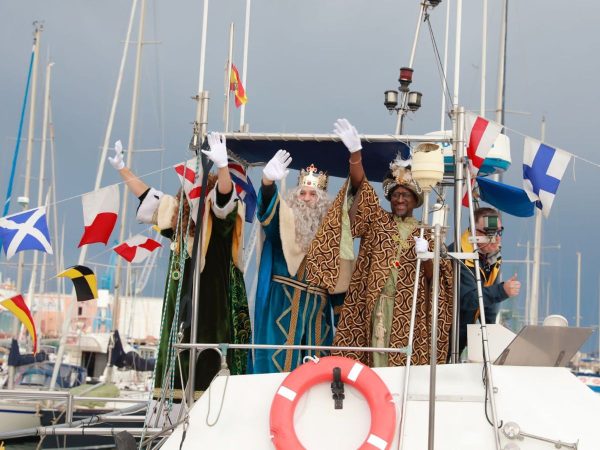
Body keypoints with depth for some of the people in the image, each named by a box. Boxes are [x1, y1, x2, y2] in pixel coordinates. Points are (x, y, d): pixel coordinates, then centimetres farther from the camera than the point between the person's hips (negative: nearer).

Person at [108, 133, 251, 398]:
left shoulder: (219, 215, -4)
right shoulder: (179, 213, 17)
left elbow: (225, 194, -24)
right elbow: (146, 196, 25)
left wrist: (222, 164, -42)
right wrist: (122, 168, 28)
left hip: (212, 300, -7)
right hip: (181, 297, 8)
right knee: (177, 351, 7)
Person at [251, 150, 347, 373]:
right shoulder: (286, 221, 1)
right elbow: (268, 209, -21)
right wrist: (268, 181, -42)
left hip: (318, 303, 3)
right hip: (284, 300, -3)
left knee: (316, 360, 5)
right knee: (281, 354, -5)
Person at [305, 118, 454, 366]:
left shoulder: (424, 234, 10)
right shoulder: (377, 221, 9)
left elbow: (433, 277, 4)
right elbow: (360, 186, -4)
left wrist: (425, 255, -16)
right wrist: (355, 151, -18)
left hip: (408, 309, 0)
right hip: (375, 304, 0)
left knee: (404, 359, -1)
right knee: (375, 357, -3)